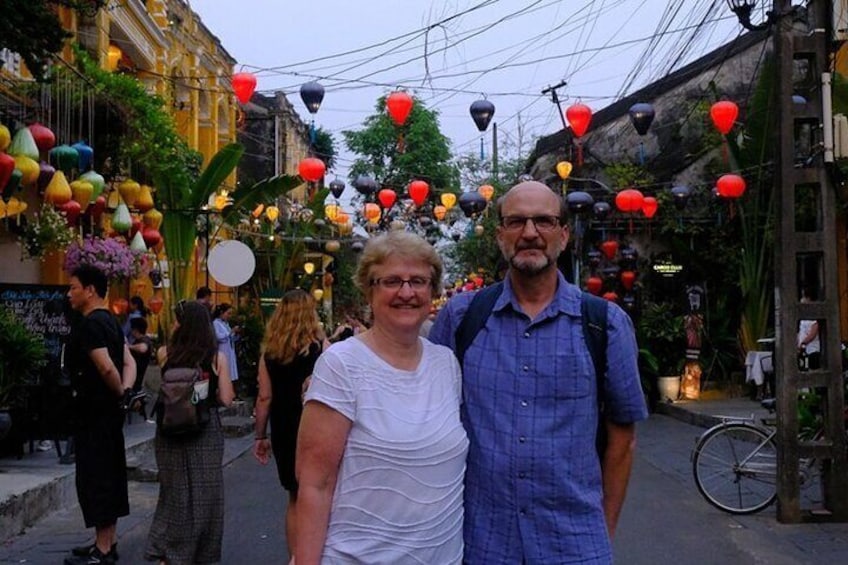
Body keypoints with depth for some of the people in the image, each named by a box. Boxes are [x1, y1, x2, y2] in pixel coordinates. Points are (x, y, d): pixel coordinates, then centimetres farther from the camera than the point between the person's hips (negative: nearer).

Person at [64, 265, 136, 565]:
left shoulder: (89, 325, -17)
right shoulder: (110, 321, 14)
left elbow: (106, 367, -27)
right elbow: (129, 362, 11)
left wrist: (119, 393, -11)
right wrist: (126, 391, -3)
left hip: (94, 413, -10)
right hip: (109, 412, 10)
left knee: (94, 478, -4)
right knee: (109, 475, 15)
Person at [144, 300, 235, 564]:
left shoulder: (165, 354, -5)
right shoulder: (217, 358, -8)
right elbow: (225, 399, -9)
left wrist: (174, 337, 14)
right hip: (205, 432, -2)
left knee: (174, 492, 14)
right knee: (204, 493, 10)